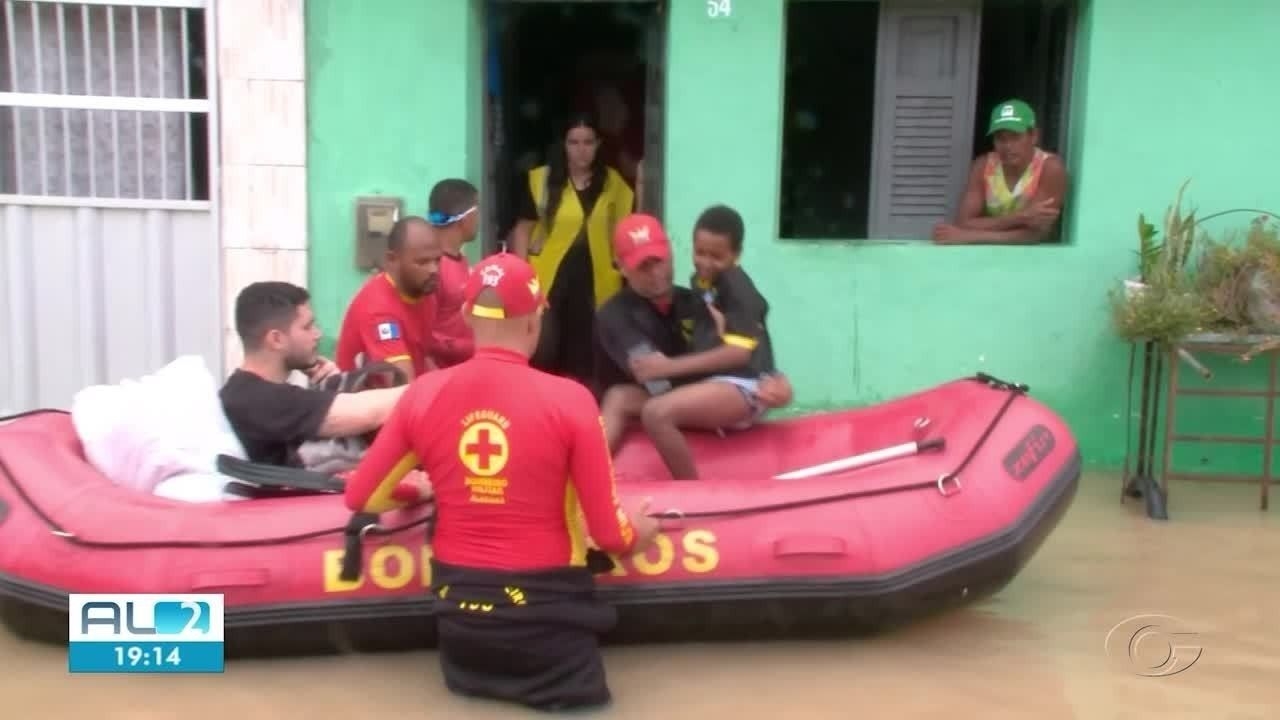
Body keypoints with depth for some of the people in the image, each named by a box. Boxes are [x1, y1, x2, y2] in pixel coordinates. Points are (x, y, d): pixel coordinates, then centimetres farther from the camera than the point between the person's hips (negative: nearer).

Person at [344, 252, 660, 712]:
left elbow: (360, 497, 6)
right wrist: (640, 532, 14)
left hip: (458, 605, 4)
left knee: (472, 688, 29)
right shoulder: (569, 399, -14)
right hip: (545, 608, -3)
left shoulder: (424, 393, -4)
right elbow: (609, 534, -9)